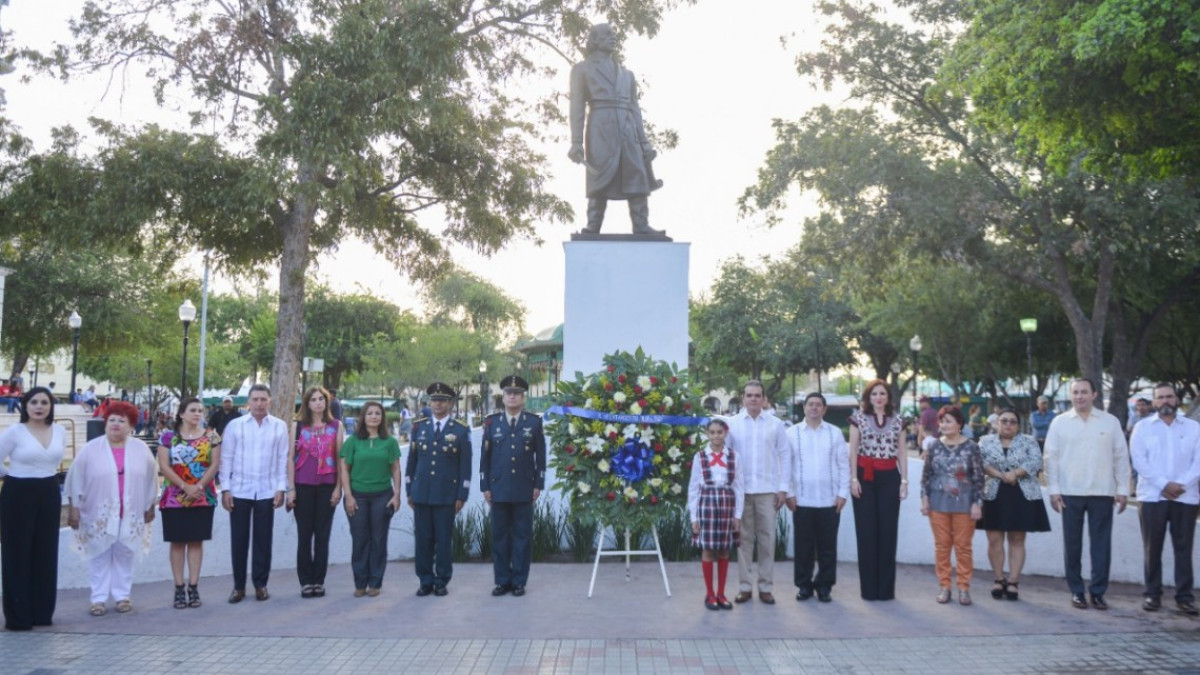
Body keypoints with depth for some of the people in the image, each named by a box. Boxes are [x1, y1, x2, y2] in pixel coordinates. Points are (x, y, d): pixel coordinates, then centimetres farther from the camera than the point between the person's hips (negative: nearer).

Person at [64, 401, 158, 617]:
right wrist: (74, 508, -3)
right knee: (99, 557, 3)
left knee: (124, 556, 8)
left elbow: (150, 479, 7)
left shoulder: (141, 449, 1)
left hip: (129, 515, 1)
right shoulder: (90, 449, -3)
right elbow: (76, 480, -1)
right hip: (99, 514, -1)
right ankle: (98, 599, 9)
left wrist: (149, 507, 9)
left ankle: (122, 596, 16)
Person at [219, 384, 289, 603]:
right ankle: (238, 586, 16)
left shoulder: (280, 427, 2)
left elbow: (283, 460, 4)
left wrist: (281, 488, -2)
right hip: (239, 491, 0)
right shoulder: (234, 425, 1)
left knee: (263, 540, 6)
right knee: (238, 540, 5)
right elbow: (226, 458, 1)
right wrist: (225, 489, -3)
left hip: (267, 492, 0)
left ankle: (260, 584, 17)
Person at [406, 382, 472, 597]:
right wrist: (409, 491, 8)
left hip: (447, 496, -2)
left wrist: (462, 496, -4)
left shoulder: (461, 430, 1)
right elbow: (412, 460, 11)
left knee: (444, 540, 2)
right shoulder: (419, 427, 8)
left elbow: (465, 466, 0)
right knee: (423, 539, 4)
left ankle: (441, 582, 14)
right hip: (421, 494, 2)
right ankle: (426, 581, 15)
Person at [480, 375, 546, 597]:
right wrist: (485, 486, 1)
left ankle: (519, 581, 11)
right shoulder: (492, 422, 6)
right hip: (499, 489, 1)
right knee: (500, 535, 4)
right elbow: (485, 456, 6)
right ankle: (502, 581, 12)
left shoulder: (534, 422, 4)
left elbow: (540, 456, 5)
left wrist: (538, 484, -1)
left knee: (522, 536, 3)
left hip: (524, 490, -1)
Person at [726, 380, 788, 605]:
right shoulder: (732, 424, 3)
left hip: (768, 490, 0)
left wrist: (783, 488, 0)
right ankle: (745, 586, 11)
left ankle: (766, 586, 11)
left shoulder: (776, 424, 4)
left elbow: (783, 457, 5)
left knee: (767, 539, 3)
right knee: (743, 538, 4)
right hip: (740, 490, 0)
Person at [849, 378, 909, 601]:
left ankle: (886, 587, 10)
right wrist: (853, 479, -6)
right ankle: (869, 587, 6)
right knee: (866, 530, 0)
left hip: (889, 477, 2)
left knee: (888, 530, 2)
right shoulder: (858, 417, 4)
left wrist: (904, 480, 2)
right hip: (865, 476, -2)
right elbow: (853, 451, 1)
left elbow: (901, 453, 9)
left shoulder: (898, 420, 9)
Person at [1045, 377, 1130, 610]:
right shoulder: (1060, 422, 2)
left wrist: (1123, 489, 1)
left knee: (1101, 544, 4)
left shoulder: (1110, 422, 3)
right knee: (1072, 544, 6)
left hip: (1102, 493, 0)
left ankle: (1098, 592, 14)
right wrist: (1053, 490, -3)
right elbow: (1051, 457, 2)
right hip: (1070, 493, 0)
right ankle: (1076, 591, 16)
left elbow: (1121, 457, 4)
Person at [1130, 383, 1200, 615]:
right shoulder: (1143, 427, 5)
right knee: (1153, 548, 4)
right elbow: (1139, 461, -3)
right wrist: (1163, 484, -13)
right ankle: (1152, 594, 11)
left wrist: (1181, 485, -13)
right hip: (1152, 497, -1)